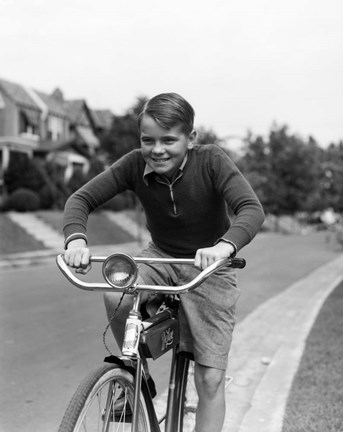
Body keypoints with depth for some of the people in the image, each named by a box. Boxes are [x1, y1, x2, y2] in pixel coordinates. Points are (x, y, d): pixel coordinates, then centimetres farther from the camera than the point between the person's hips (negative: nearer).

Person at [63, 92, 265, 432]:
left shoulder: (212, 161, -23)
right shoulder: (135, 165, -16)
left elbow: (252, 209, -35)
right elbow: (82, 198, -16)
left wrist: (225, 245, -55)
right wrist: (76, 238, -37)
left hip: (208, 268, -2)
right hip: (160, 257, 2)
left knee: (210, 379, -6)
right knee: (116, 297, -29)